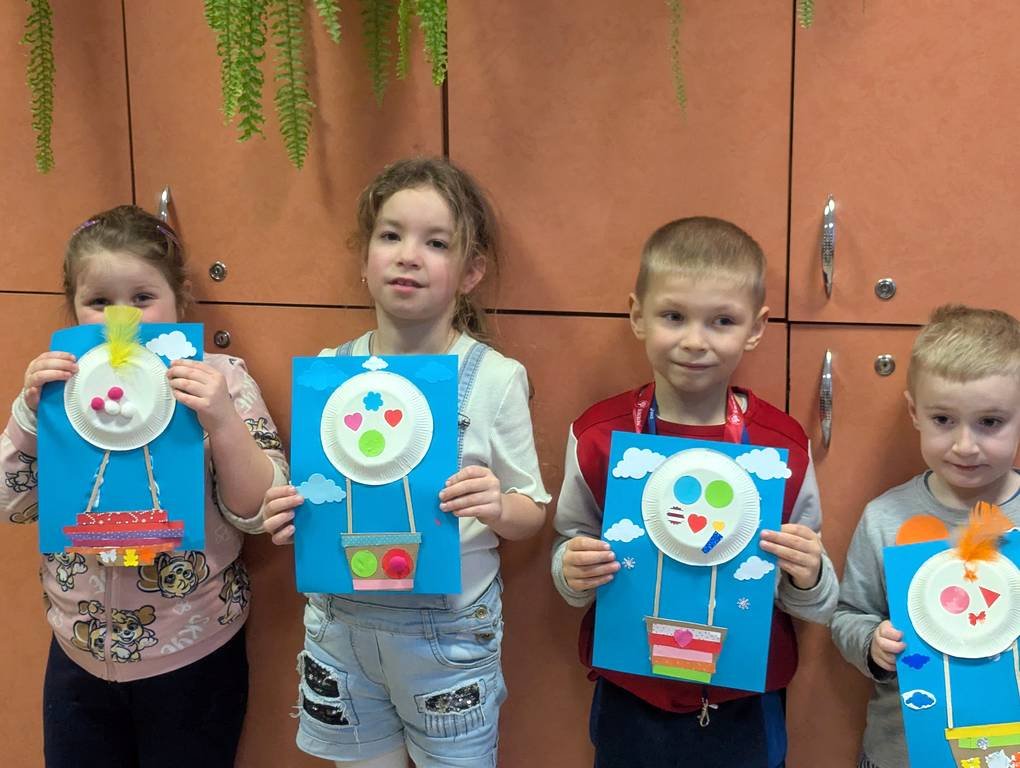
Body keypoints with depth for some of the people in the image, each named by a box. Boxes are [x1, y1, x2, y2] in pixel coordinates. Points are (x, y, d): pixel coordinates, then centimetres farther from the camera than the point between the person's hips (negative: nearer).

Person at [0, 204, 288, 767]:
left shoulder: (219, 382, -11)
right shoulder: (64, 384, 0)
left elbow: (258, 511, -15)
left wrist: (223, 421, -30)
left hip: (193, 660, -3)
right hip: (77, 655, 4)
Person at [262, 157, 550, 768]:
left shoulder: (496, 378, -10)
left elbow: (533, 512, -4)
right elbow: (309, 498, 7)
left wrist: (498, 508, -25)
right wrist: (288, 517, -14)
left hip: (449, 631, -2)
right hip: (340, 623, 3)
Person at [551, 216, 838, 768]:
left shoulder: (784, 445, -11)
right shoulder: (597, 435, -11)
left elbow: (812, 603, -2)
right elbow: (569, 550, 1)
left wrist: (807, 578, -22)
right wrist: (573, 572, -20)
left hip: (744, 706, 0)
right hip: (630, 701, 0)